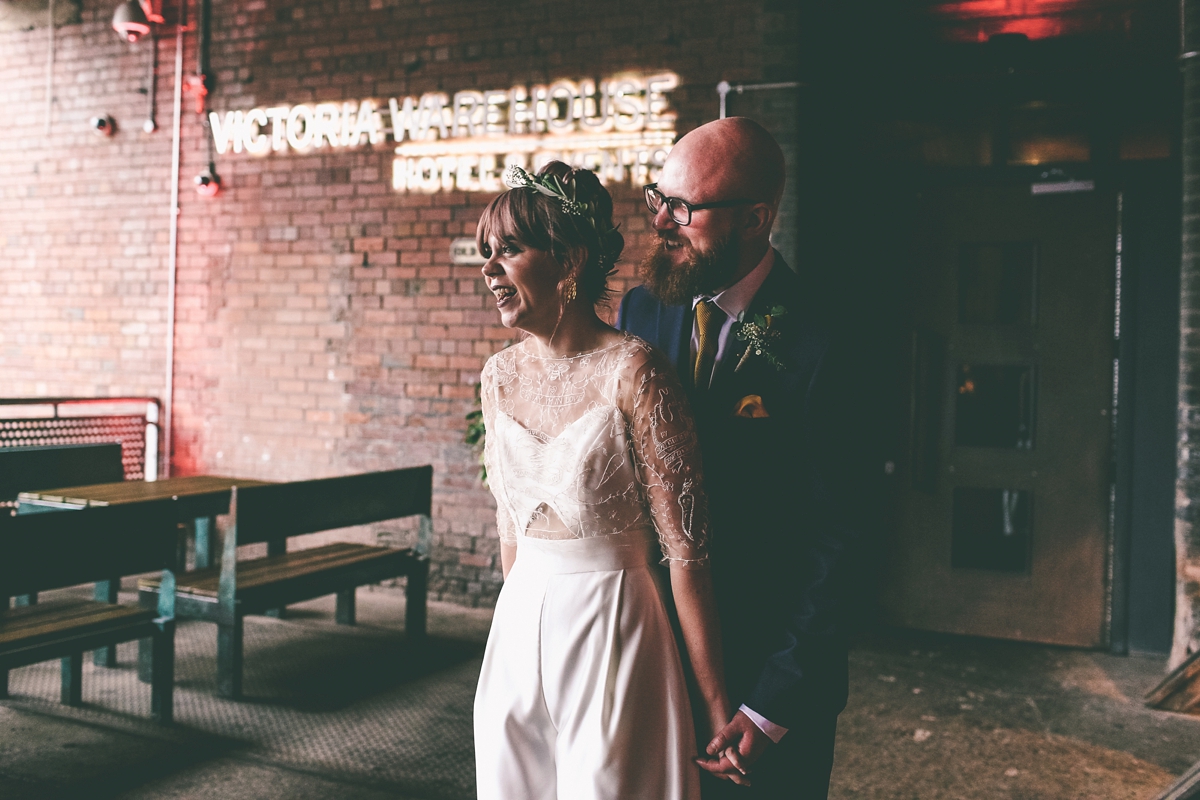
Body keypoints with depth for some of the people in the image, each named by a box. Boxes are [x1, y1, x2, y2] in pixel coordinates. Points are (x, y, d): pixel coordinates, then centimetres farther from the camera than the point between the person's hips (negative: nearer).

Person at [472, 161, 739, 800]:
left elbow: (685, 548, -16)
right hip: (518, 632, 6)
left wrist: (717, 708, -14)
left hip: (613, 629, -6)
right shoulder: (499, 377, 3)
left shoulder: (632, 373, -16)